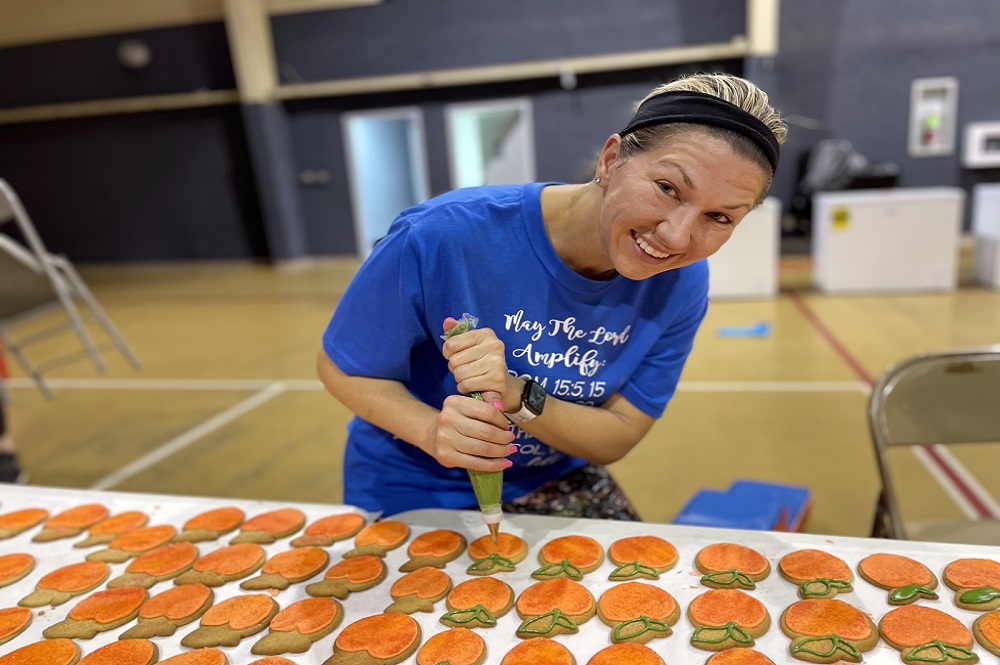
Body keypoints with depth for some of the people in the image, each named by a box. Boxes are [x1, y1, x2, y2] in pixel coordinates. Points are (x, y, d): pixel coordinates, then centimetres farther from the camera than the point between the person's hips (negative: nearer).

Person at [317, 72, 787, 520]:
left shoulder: (681, 284, -17)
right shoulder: (440, 238, -30)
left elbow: (616, 440, -13)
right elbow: (343, 369, -15)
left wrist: (517, 396, -33)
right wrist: (432, 431, -35)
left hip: (557, 486, 2)